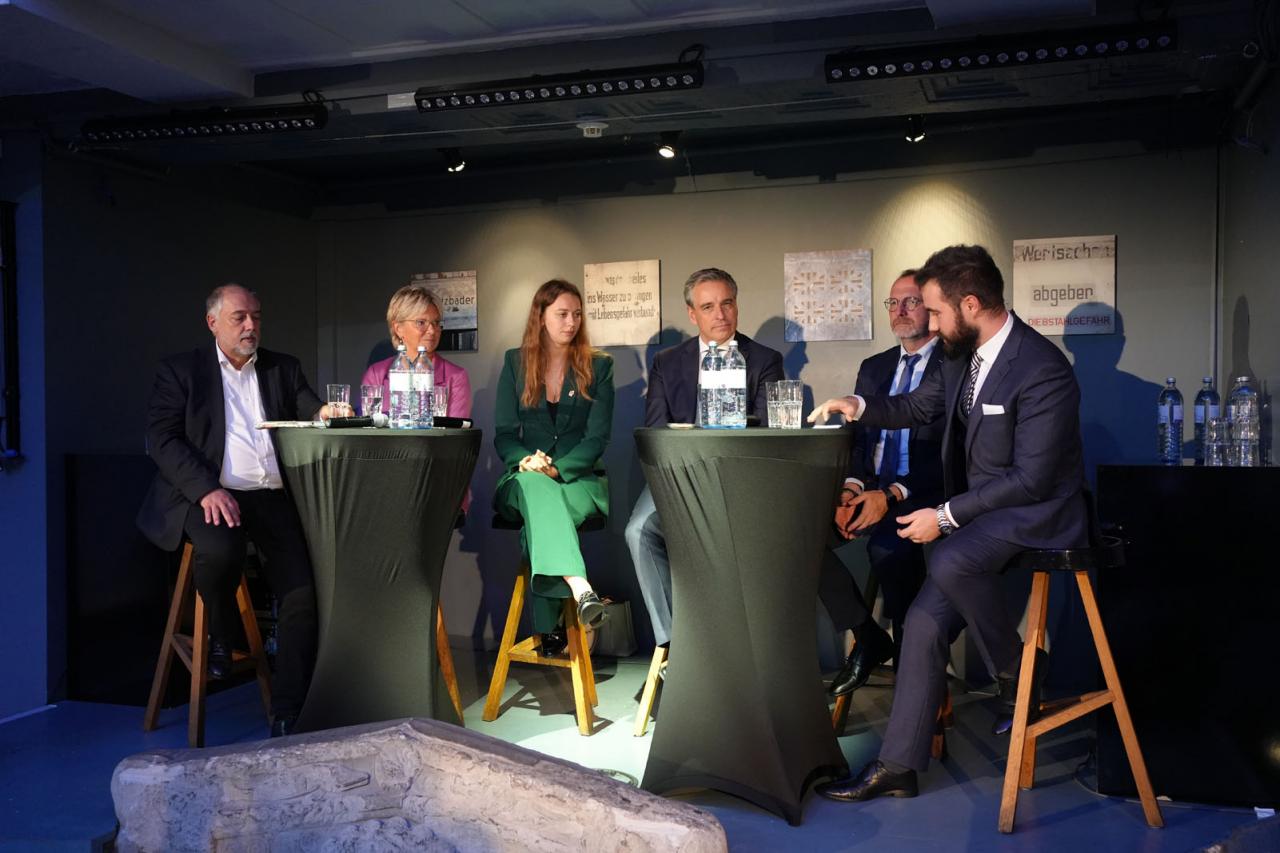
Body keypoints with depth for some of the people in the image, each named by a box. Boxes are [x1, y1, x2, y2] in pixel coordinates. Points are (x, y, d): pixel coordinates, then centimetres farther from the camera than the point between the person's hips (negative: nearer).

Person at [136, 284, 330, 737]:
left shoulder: (283, 369, 19)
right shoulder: (180, 370, 8)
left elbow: (311, 413, 14)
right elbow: (162, 439, -3)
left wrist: (325, 414, -13)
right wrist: (208, 489, -18)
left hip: (274, 497, 3)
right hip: (210, 494, -3)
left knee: (304, 592, -16)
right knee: (221, 552, -35)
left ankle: (286, 717, -8)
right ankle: (221, 636, -1)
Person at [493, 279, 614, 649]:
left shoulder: (598, 366, 8)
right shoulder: (515, 363, 11)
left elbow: (598, 437, -1)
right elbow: (503, 434, 7)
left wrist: (555, 468, -18)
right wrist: (527, 461, -17)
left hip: (578, 478, 0)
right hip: (524, 478, 1)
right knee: (535, 486, -38)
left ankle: (547, 629, -36)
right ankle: (581, 590, -57)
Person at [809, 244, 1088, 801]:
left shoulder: (1043, 370, -22)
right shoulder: (962, 355, 5)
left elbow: (1032, 479, -23)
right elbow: (918, 406, 24)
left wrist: (946, 515, -21)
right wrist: (859, 407, 6)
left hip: (1035, 511, -8)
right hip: (978, 512, 8)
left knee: (949, 562, -34)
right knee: (925, 620, -3)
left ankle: (1018, 672, -7)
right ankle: (897, 767, 6)